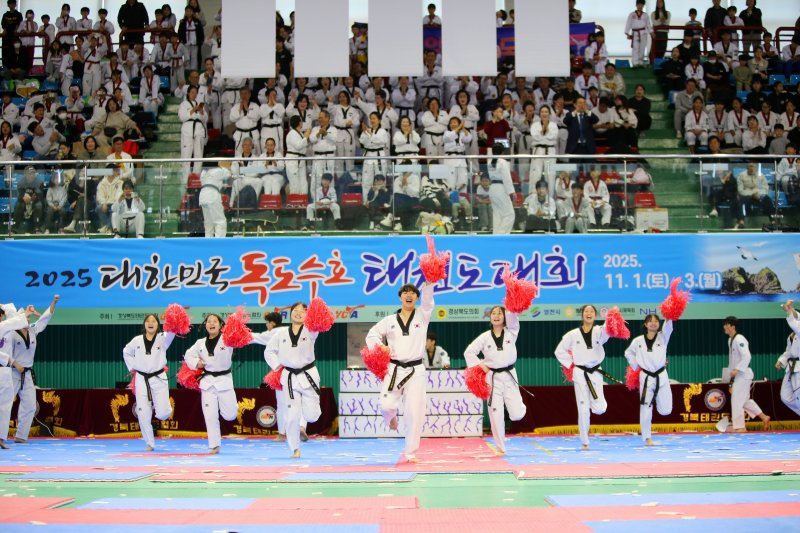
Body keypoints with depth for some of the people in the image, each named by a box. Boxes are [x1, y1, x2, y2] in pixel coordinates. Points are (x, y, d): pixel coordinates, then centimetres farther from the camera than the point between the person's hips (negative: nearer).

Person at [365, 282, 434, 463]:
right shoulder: (389, 320, 9)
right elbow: (372, 334, 14)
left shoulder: (422, 317, 6)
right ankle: (391, 416, 29)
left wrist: (429, 283, -30)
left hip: (415, 371, 0)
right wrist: (379, 346, -8)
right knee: (387, 405, -12)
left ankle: (411, 453, 9)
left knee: (415, 413, -4)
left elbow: (428, 302, -12)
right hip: (394, 370, 1)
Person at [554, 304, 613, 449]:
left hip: (595, 373, 1)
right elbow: (559, 351, 7)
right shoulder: (573, 334, 0)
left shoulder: (599, 331, 0)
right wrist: (571, 365, 0)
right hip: (580, 374, -1)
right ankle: (584, 442, 10)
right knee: (583, 409, -1)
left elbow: (607, 331, -25)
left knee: (599, 409, -7)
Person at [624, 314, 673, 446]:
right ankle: (647, 438, 12)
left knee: (665, 410, 4)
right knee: (646, 409, -2)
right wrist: (636, 367, 5)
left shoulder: (663, 337, -4)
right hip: (646, 378, -1)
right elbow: (628, 353, 13)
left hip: (661, 377, 1)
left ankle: (656, 397, 38)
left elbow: (668, 328, -26)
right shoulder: (638, 341, -3)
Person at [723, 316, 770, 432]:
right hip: (737, 374, 10)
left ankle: (739, 427, 0)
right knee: (745, 400, 16)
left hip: (743, 374, -10)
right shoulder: (730, 340, 11)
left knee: (737, 400, -7)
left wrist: (736, 369, -27)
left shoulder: (739, 339, -19)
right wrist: (731, 371, 18)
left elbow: (746, 356, -26)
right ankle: (764, 418, 23)